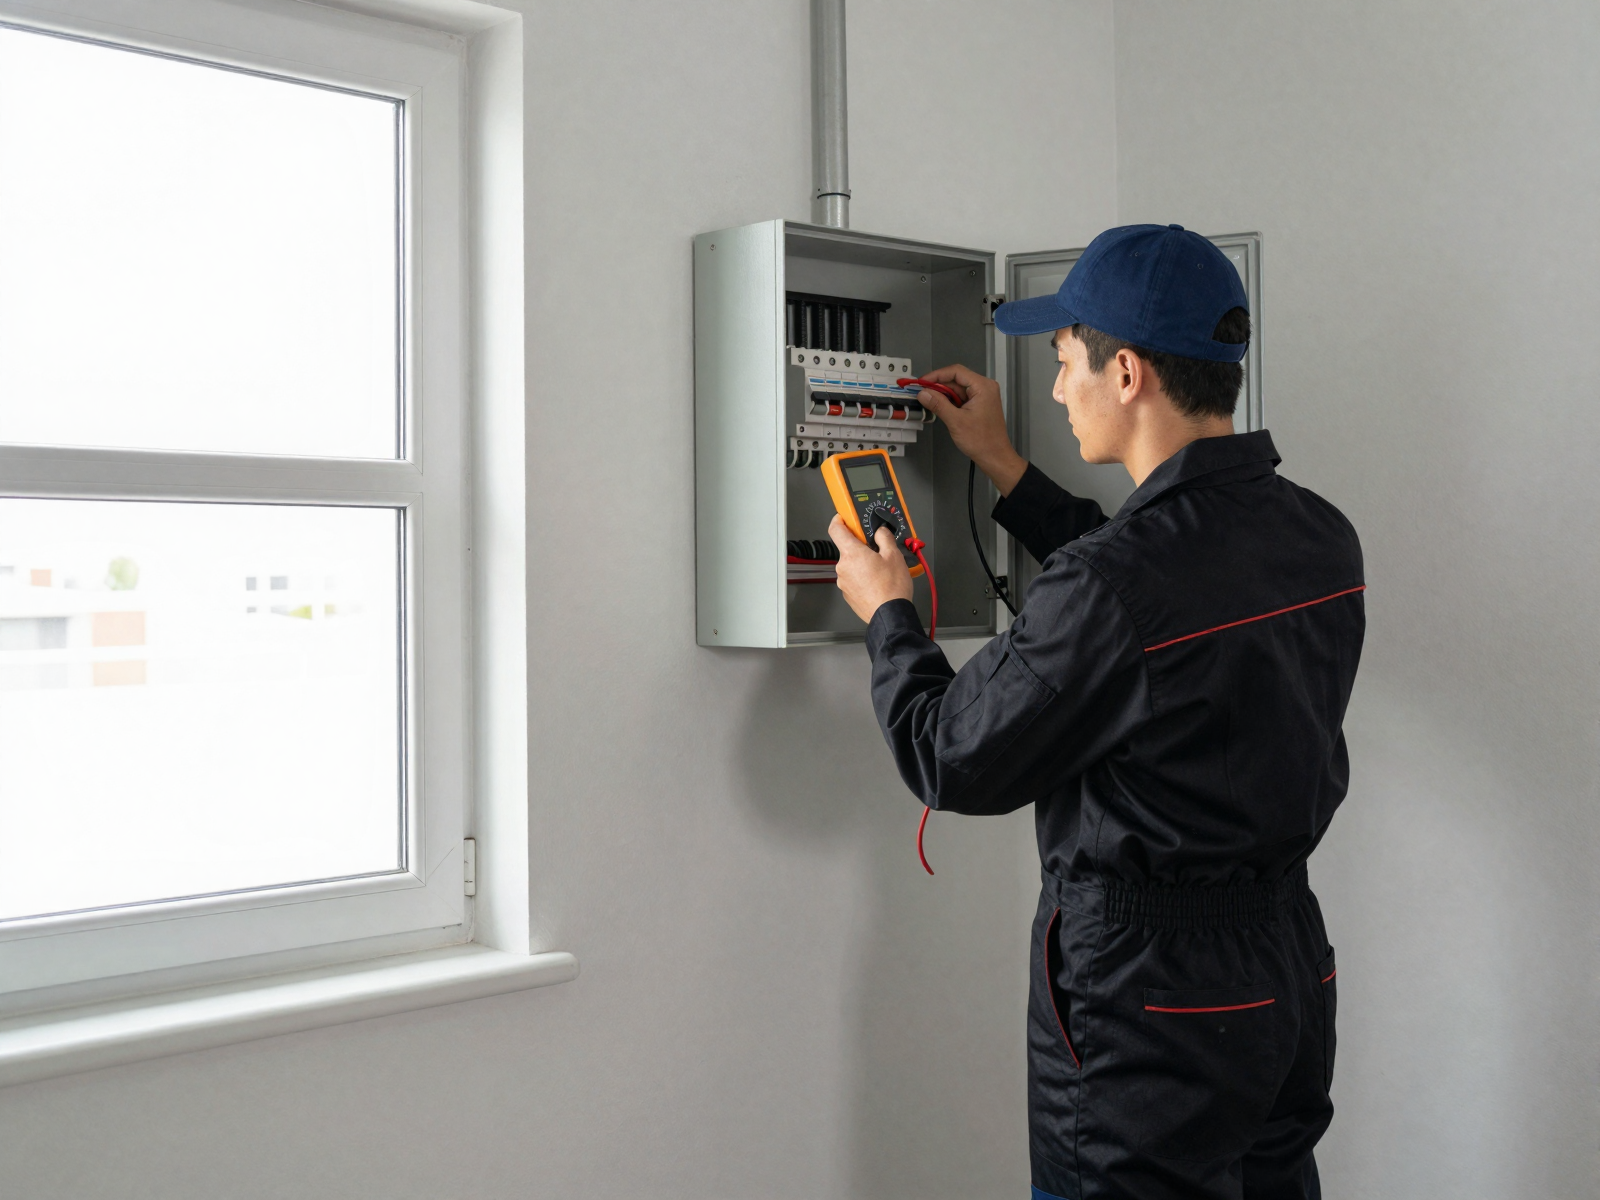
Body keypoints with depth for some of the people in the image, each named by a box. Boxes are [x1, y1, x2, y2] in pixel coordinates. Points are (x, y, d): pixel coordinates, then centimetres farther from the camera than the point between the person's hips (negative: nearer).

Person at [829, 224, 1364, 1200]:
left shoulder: (1113, 581, -26)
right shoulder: (1322, 539, 0)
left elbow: (955, 763, -15)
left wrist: (887, 613, 3)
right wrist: (1007, 472, 23)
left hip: (1149, 996, -8)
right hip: (1291, 965, 8)